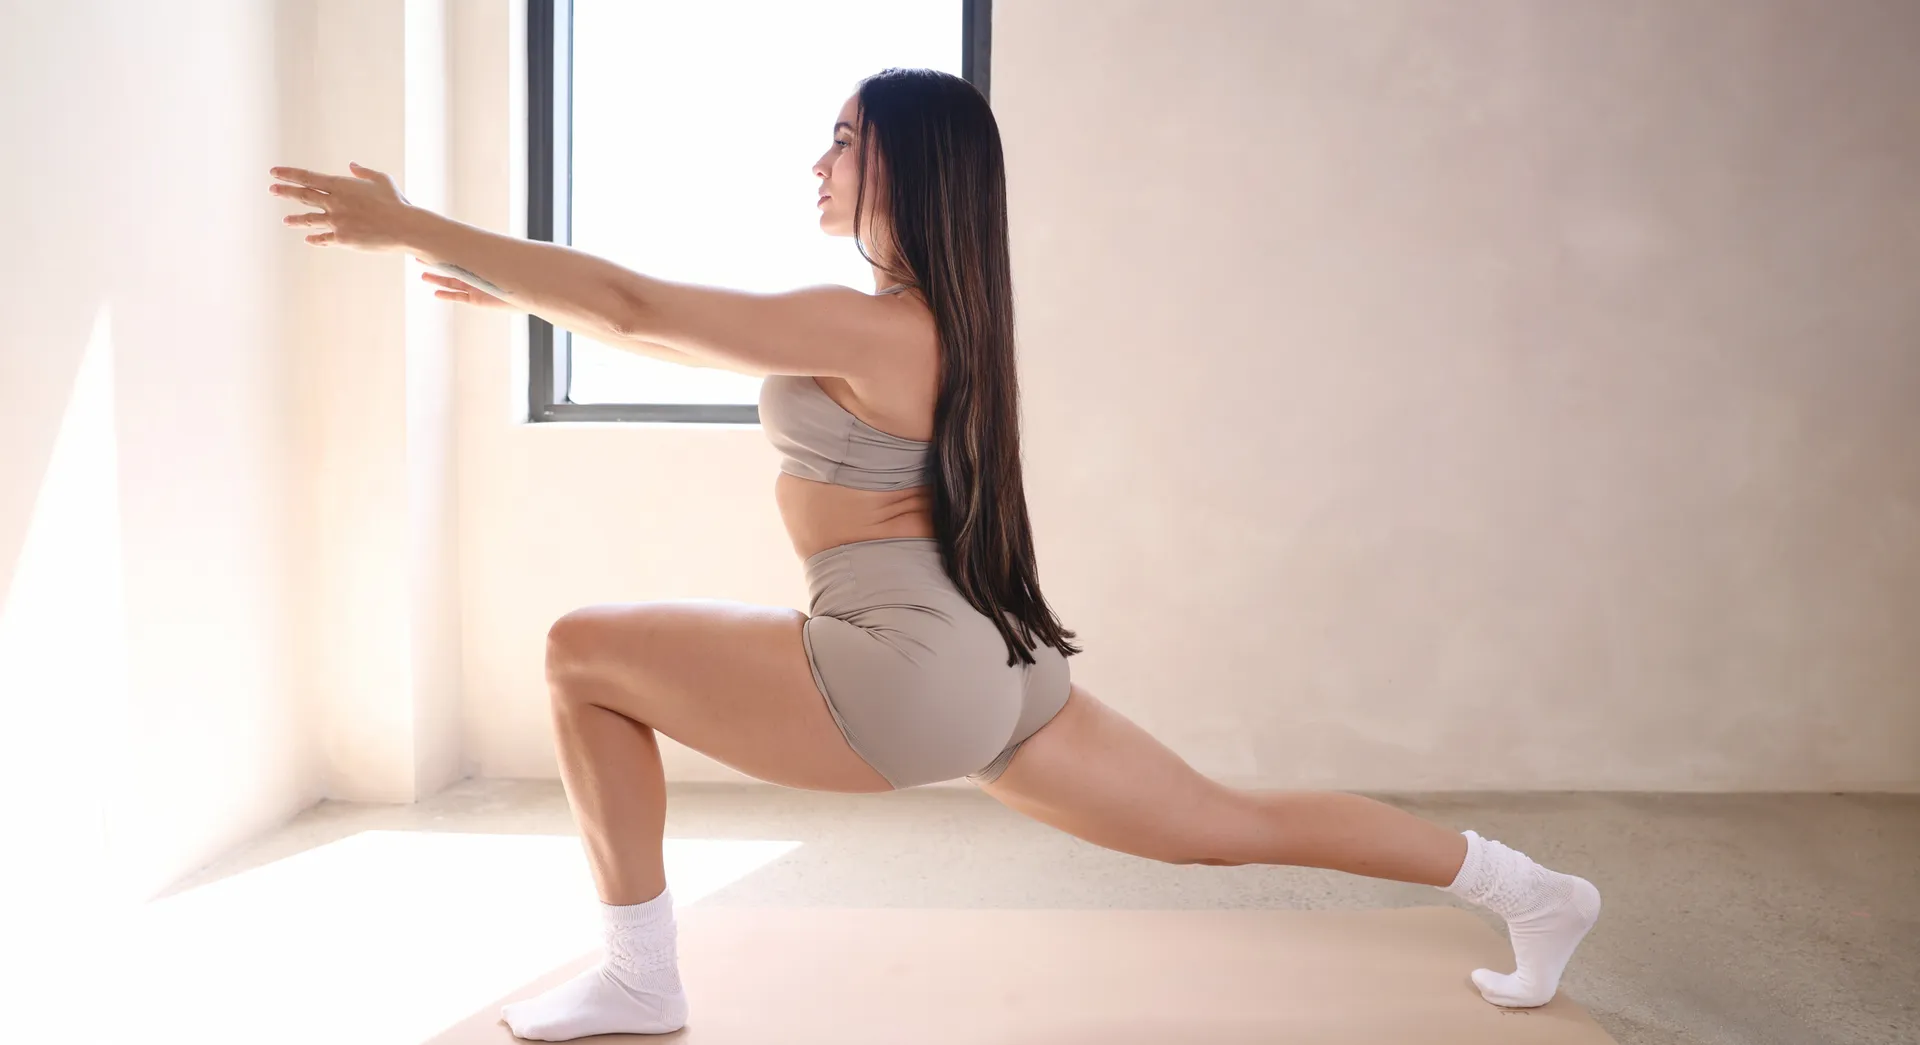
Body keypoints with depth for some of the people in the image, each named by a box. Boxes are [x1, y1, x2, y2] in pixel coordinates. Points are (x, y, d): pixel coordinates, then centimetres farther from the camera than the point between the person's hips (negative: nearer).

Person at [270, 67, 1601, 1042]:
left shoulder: (867, 326, -13)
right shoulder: (931, 320, 15)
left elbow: (637, 311, -16)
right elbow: (685, 326, 22)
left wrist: (412, 227, -10)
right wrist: (518, 289, 24)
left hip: (905, 666, -10)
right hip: (989, 663, 10)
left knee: (584, 654, -1)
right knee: (1229, 822, 17)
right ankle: (1532, 887, 23)